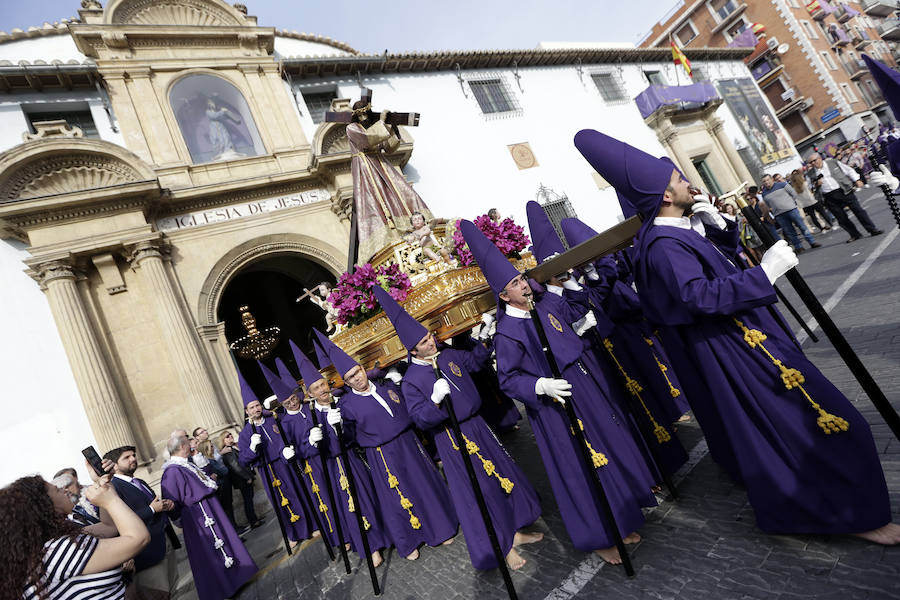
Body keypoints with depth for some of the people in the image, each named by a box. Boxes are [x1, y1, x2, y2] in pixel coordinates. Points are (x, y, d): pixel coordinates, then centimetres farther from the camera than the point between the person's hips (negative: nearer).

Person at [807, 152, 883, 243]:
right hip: (829, 198, 1)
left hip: (844, 191, -1)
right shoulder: (811, 174, 4)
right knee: (841, 218, 3)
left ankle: (872, 229, 10)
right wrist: (816, 184, -9)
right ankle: (855, 235, 15)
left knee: (858, 210, 0)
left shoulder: (833, 163, 5)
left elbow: (849, 170, 10)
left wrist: (857, 180, 3)